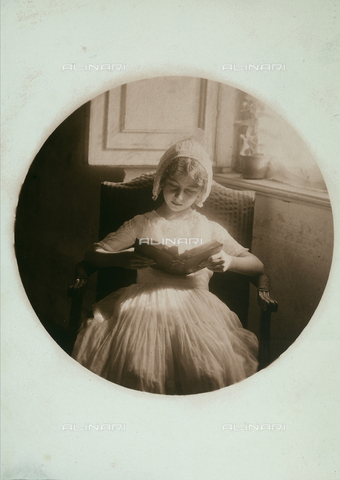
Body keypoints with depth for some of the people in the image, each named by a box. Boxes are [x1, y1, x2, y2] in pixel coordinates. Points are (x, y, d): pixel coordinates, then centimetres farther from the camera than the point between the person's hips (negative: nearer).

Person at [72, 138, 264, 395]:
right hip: (145, 302, 0)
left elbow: (258, 265, 16)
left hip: (194, 304, 1)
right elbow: (92, 255, 12)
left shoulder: (210, 230, 14)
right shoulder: (141, 225, 13)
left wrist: (229, 261, -7)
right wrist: (121, 259, -10)